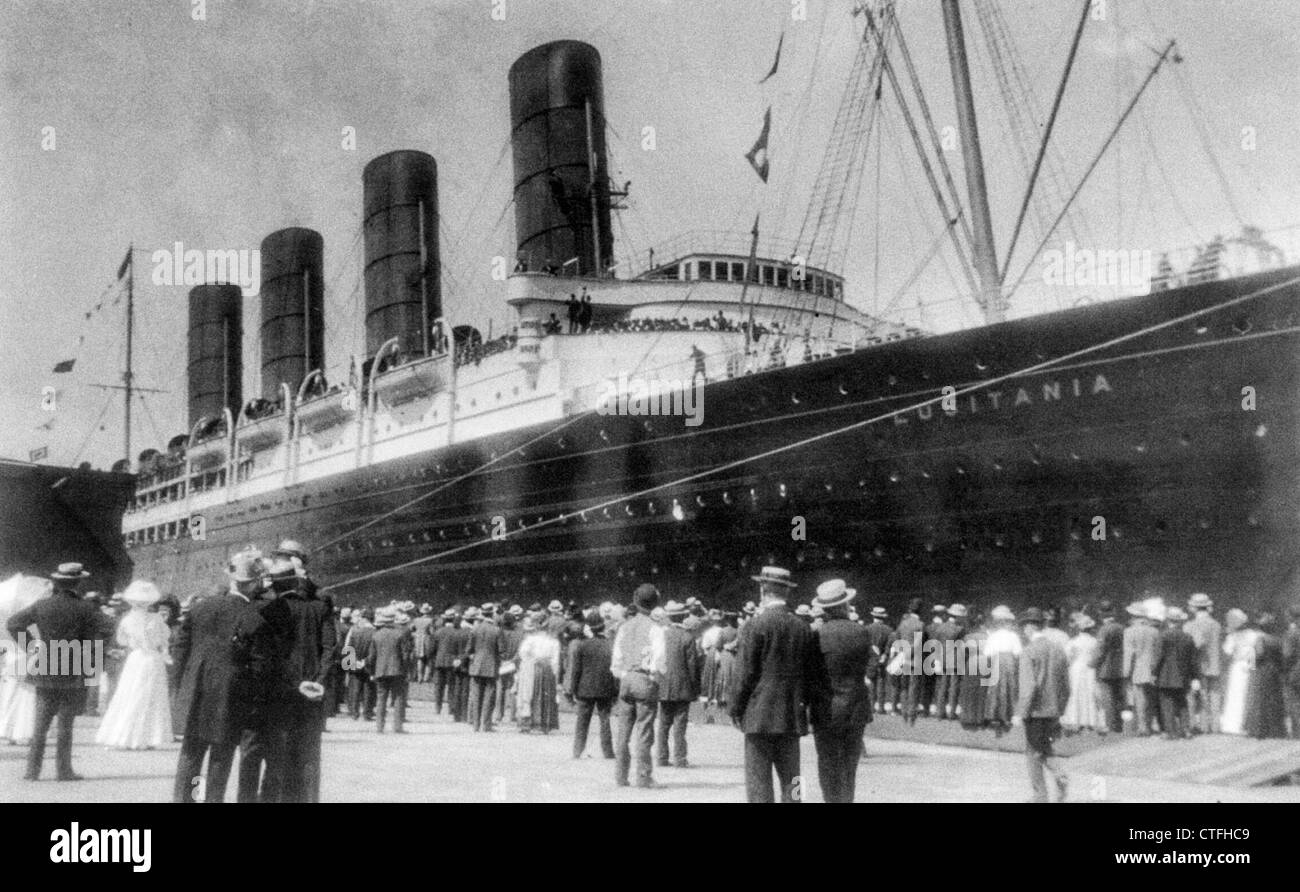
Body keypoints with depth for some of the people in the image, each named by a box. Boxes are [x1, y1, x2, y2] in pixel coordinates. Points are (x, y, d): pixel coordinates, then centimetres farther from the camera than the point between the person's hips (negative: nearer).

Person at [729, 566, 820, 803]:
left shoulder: (755, 626, -9)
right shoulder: (803, 628, 5)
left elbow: (745, 674, -9)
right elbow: (813, 673, 9)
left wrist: (736, 708, 0)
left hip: (760, 715, -5)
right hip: (792, 716, 5)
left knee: (758, 782, -1)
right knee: (790, 778, 11)